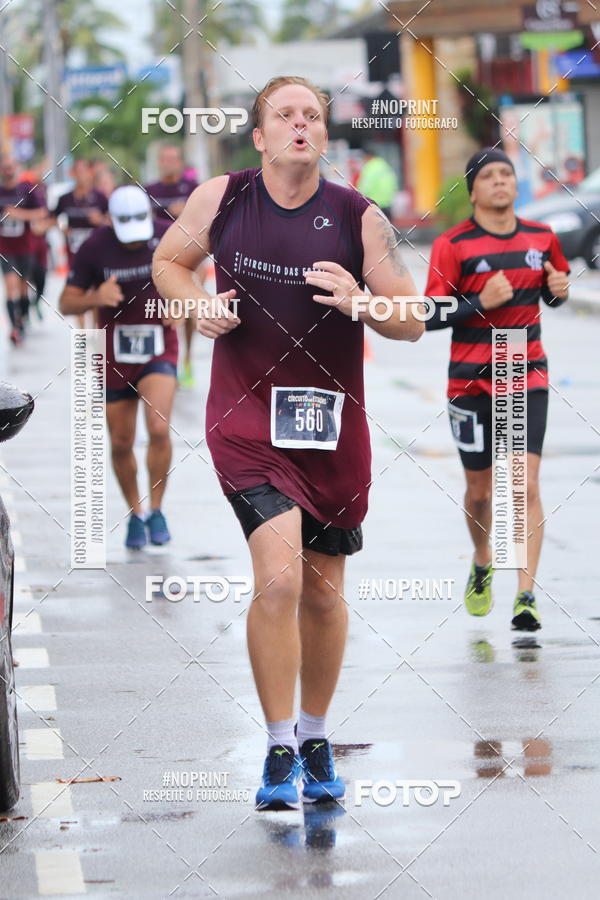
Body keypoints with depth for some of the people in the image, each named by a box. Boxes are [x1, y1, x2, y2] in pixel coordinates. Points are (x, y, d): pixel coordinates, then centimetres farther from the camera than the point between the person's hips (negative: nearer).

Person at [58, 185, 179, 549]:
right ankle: (135, 516, 29)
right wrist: (94, 298, -26)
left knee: (159, 429, -21)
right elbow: (66, 303, -6)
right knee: (121, 444, 6)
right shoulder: (94, 248, -11)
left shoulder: (167, 238, -8)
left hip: (159, 347, -1)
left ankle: (156, 510, -3)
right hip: (115, 352, 1)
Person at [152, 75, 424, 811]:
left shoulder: (359, 218, -4)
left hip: (333, 421, 2)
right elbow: (168, 261, 15)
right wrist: (197, 308, -5)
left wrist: (359, 303, -22)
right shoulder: (220, 199, -2)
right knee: (279, 576, -18)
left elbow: (412, 323, -1)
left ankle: (315, 738, 33)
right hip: (246, 416, -2)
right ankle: (279, 751, -5)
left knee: (324, 589, 12)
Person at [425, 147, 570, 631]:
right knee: (480, 489, 10)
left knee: (526, 484, -12)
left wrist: (559, 289, -2)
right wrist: (480, 302, -21)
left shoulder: (543, 238, 5)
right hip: (471, 383, -1)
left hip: (527, 378, 1)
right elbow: (431, 316, -8)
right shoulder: (452, 245, -5)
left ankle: (526, 595, -14)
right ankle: (482, 564, 40)